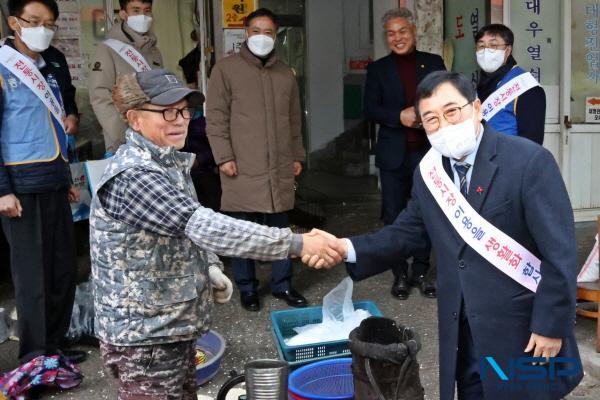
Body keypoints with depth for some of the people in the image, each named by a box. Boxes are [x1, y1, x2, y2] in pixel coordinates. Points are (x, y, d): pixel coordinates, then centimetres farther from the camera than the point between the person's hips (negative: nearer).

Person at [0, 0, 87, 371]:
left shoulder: (56, 64, 14)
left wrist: (72, 116, 10)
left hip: (55, 182, 7)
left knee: (64, 266, 9)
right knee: (32, 271, -3)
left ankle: (55, 344, 22)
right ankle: (34, 355, 8)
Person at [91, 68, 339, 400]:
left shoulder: (170, 163, 7)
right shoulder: (132, 176, -24)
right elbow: (205, 226, -32)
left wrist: (211, 269, 0)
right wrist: (297, 243, -33)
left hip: (175, 328, 9)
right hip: (142, 338, -9)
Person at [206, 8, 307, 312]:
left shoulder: (285, 74, 15)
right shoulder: (226, 69, 0)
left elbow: (294, 120, 20)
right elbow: (216, 118, -4)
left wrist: (297, 155, 17)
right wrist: (224, 157, -10)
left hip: (280, 168, 4)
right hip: (242, 168, -4)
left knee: (280, 229, 10)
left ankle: (282, 284, 21)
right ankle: (247, 288, 16)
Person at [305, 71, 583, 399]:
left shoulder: (529, 161, -15)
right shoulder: (428, 173, 3)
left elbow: (560, 252, -16)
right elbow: (406, 233, 5)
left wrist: (550, 325, -15)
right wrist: (347, 248, -10)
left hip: (522, 326, -5)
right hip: (461, 329, 5)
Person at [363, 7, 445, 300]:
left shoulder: (433, 63, 6)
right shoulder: (378, 69, 5)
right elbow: (369, 110, -3)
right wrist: (400, 116, -18)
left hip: (427, 151, 1)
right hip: (393, 154, 0)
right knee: (394, 217, 6)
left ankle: (421, 272, 22)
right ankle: (399, 275, 19)